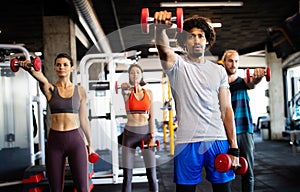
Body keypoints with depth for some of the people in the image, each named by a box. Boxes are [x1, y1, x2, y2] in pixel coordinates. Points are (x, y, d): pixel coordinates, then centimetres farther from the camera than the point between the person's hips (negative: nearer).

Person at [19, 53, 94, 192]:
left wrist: (90, 143, 13)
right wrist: (30, 69, -45)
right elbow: (41, 78, -22)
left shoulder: (80, 90, 6)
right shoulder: (50, 89, 2)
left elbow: (83, 119, 11)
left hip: (75, 139, 0)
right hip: (54, 141, 0)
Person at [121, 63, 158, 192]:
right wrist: (126, 88, -48)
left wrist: (152, 136, -4)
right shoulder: (127, 92, 0)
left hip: (146, 133, 1)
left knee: (152, 175, -1)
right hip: (130, 133, -1)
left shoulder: (149, 92, 5)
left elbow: (151, 116, 4)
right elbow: (123, 89, -25)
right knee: (127, 175, 0)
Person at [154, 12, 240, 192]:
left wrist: (234, 147, 2)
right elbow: (164, 51, -21)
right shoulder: (178, 65, 4)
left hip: (218, 140, 3)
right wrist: (161, 28, -44)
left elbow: (226, 109, 8)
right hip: (187, 143, -2)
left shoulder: (219, 70, 11)